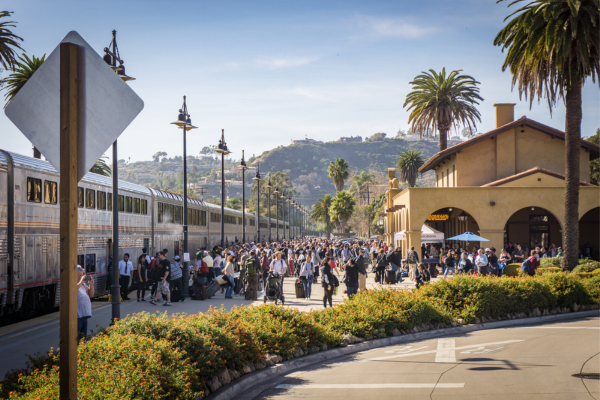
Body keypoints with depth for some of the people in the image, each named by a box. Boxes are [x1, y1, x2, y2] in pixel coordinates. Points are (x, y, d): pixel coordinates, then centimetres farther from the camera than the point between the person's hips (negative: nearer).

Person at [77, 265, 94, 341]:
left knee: (83, 339, 14)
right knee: (75, 339, -11)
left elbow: (91, 295, 23)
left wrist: (91, 285, 7)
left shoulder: (83, 284, 19)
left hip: (85, 315, 9)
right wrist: (80, 282, -23)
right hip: (77, 316, -9)